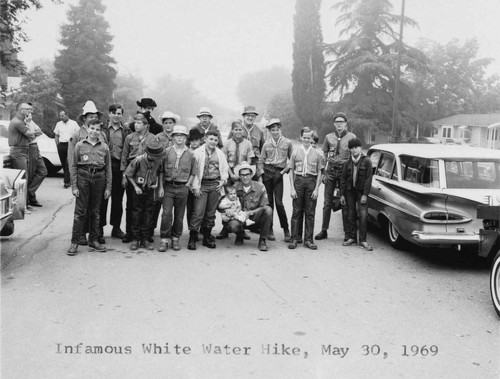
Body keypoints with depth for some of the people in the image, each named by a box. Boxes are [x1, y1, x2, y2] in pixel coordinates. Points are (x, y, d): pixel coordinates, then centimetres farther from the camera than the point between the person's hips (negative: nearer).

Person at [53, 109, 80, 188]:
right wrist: (57, 146, 8)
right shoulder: (58, 124, 13)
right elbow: (56, 135, 18)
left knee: (68, 164, -12)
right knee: (63, 164, 7)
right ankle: (69, 179, 19)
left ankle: (67, 181, -12)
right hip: (61, 145, 4)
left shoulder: (73, 123, 3)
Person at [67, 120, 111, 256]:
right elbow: (73, 166, 3)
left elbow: (108, 168, 9)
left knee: (95, 211, 9)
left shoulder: (104, 147, 9)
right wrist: (74, 186, -4)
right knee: (80, 211, -3)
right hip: (83, 177, -2)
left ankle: (93, 240, 19)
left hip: (99, 178, 2)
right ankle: (74, 242, 3)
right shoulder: (79, 145, 4)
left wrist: (108, 187, 4)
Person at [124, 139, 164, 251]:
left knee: (148, 213, 5)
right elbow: (128, 174, -9)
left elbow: (160, 171, 11)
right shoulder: (138, 160, -21)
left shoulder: (158, 160, -11)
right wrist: (136, 187, -11)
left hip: (150, 189, 3)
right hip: (138, 189, -3)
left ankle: (145, 240, 12)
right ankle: (135, 240, 11)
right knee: (136, 213, 3)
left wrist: (159, 184, 1)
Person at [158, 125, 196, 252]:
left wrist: (187, 185, -1)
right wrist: (161, 186, -2)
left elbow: (193, 172, 10)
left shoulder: (190, 154, 5)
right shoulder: (167, 151, 4)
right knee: (166, 214, -7)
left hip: (183, 188, 1)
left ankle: (175, 239, 18)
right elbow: (161, 170, 5)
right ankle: (164, 240, 1)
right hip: (168, 186, -1)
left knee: (179, 215, 6)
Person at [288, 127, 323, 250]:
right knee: (296, 211, 1)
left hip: (311, 182, 1)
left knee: (310, 213, 3)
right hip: (298, 181, 0)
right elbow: (291, 171, 6)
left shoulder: (317, 154, 7)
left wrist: (316, 189, -1)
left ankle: (308, 240, 10)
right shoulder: (295, 152, 6)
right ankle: (294, 239, 7)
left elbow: (319, 172, 7)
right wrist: (292, 188, -2)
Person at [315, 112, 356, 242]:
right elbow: (324, 154, 13)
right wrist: (324, 172, 5)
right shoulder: (328, 137, 9)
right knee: (327, 202, 5)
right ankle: (324, 231, 12)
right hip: (330, 171, 2)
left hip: (345, 171, -2)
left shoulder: (352, 137, 1)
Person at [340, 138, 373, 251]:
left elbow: (368, 179, -8)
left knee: (363, 215, -8)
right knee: (351, 215, 7)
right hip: (350, 191, 3)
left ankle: (363, 240, -2)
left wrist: (365, 194, -13)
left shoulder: (366, 161, -5)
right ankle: (352, 237, 18)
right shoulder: (348, 163, 4)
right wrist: (342, 194, 3)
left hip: (361, 191, -3)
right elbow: (343, 179, 7)